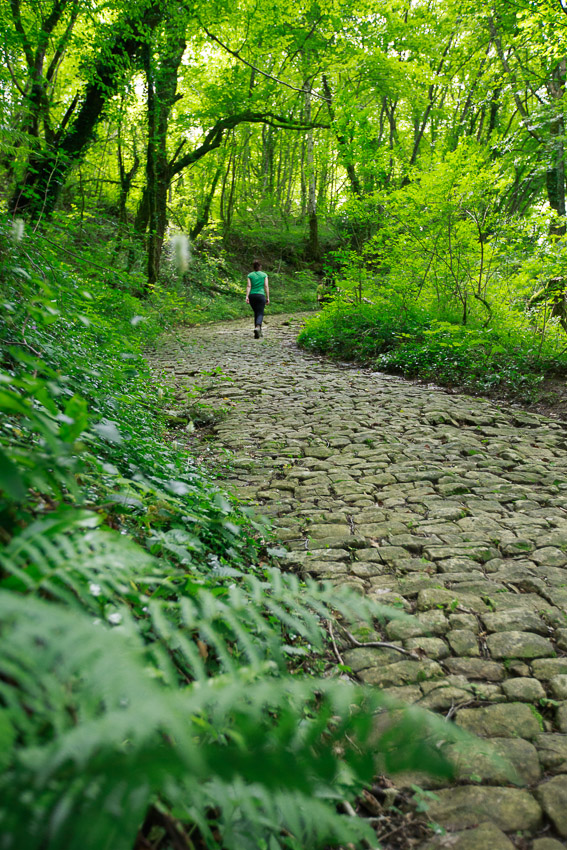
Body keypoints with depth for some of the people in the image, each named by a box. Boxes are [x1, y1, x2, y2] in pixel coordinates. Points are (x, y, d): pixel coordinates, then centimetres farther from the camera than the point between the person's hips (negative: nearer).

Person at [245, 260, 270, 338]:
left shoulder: (250, 275, 7)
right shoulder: (264, 275, 4)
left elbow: (248, 286, -3)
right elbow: (266, 286, -1)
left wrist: (247, 296, -9)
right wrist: (268, 297, 1)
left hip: (252, 296, 3)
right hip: (261, 295, -2)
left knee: (256, 313, 16)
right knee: (260, 313, -4)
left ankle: (259, 331, 18)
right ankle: (257, 327, -31)